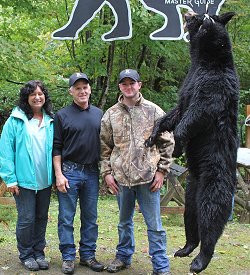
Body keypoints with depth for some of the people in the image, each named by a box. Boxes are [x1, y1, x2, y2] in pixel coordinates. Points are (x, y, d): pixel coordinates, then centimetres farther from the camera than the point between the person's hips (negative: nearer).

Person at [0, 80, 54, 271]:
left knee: (42, 218, 13)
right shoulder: (16, 120, -7)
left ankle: (39, 252, 28)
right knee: (26, 219, 2)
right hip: (25, 180, -4)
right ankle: (26, 255, 20)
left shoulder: (51, 120, 5)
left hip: (45, 180, 4)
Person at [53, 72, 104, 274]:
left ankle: (88, 254, 21)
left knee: (90, 217, 10)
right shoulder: (62, 116, -1)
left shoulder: (99, 114, 9)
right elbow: (56, 148, -2)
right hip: (69, 172, -3)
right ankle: (68, 257, 12)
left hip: (92, 172, 3)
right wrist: (59, 174, -8)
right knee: (66, 218, 2)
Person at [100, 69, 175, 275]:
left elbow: (167, 143, 2)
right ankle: (123, 256, 35)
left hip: (148, 177, -2)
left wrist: (162, 170, -4)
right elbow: (105, 147, 9)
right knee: (125, 221, 19)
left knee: (155, 224, 2)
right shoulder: (111, 114, 5)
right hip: (121, 178, 3)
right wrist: (107, 172, 2)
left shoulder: (154, 111, 0)